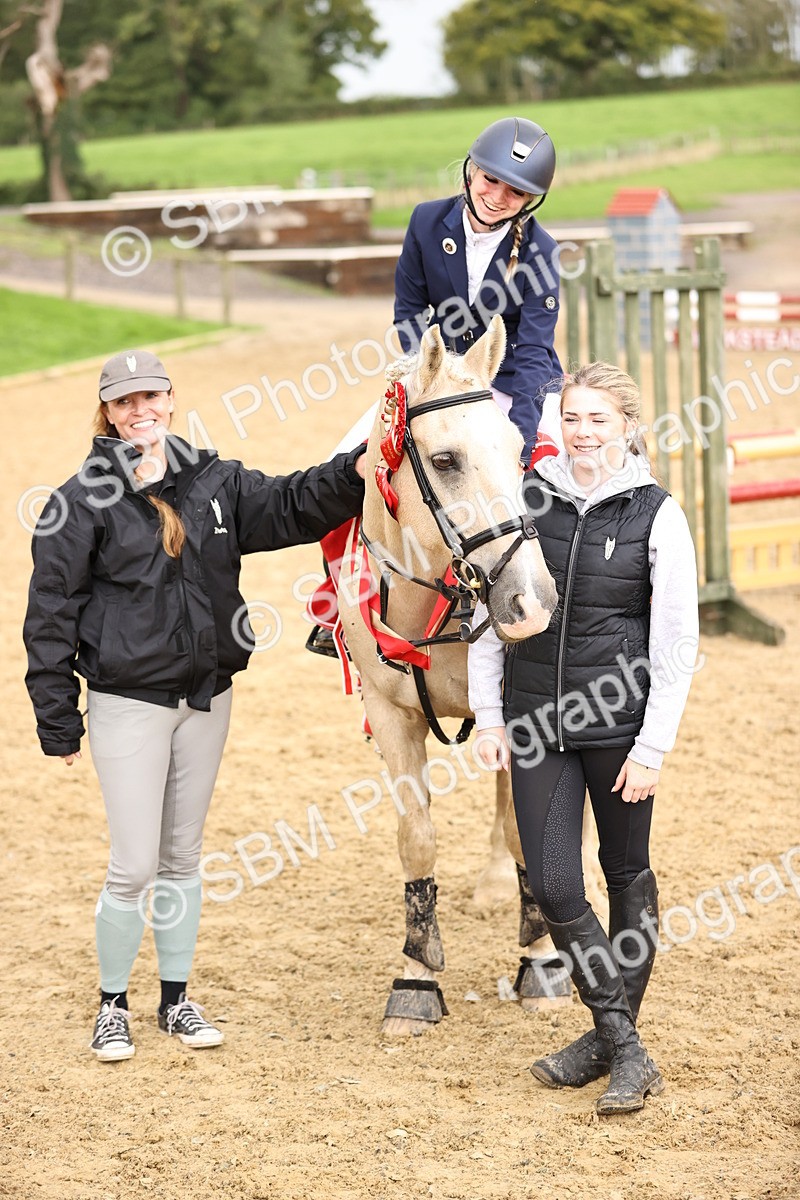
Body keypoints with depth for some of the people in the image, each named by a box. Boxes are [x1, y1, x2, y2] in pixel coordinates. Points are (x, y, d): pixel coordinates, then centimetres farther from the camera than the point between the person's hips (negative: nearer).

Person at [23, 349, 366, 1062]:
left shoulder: (215, 483, 4)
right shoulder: (84, 501, -8)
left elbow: (288, 507, -3)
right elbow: (52, 614, -7)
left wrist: (355, 474, -23)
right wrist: (58, 719, -9)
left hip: (206, 696, 4)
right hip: (128, 702, -4)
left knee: (183, 857, 14)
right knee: (135, 866, -3)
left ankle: (176, 998, 27)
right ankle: (113, 1005, 16)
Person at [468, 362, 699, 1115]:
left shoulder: (656, 515, -6)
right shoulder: (527, 500, 1)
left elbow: (677, 644, -6)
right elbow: (489, 610, 8)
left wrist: (652, 748, -10)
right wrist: (488, 715, 3)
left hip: (617, 723, -2)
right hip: (536, 720, 3)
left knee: (627, 876, 11)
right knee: (551, 883, -3)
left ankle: (614, 1035, 25)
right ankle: (622, 1047, 7)